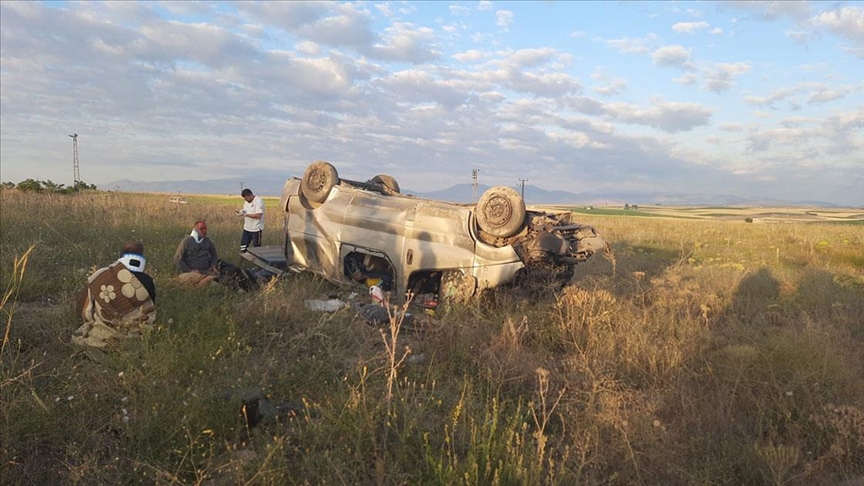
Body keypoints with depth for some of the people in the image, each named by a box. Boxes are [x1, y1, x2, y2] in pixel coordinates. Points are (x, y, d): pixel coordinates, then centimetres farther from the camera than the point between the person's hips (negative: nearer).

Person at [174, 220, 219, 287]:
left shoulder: (207, 241, 16)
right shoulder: (186, 241, 3)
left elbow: (214, 255, 29)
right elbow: (177, 259, 1)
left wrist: (213, 266, 7)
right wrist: (189, 271, -10)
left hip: (206, 271, 4)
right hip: (190, 273, -4)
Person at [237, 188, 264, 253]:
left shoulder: (258, 201, -15)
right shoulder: (246, 202, 11)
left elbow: (258, 216, -23)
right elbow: (245, 212, 15)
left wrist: (245, 214, -22)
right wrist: (241, 213, -8)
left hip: (256, 230, -8)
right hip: (246, 229, 8)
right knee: (243, 248, 6)